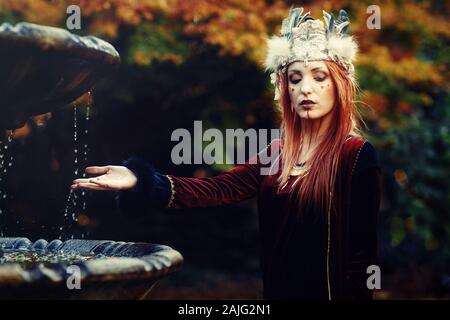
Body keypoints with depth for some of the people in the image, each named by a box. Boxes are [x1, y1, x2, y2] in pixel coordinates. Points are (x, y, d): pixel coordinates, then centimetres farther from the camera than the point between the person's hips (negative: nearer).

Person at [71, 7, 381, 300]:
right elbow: (216, 188, -6)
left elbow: (362, 252, -13)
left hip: (329, 291, -6)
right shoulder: (277, 153, 6)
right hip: (276, 289, 6)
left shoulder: (358, 155, -12)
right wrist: (141, 181, -18)